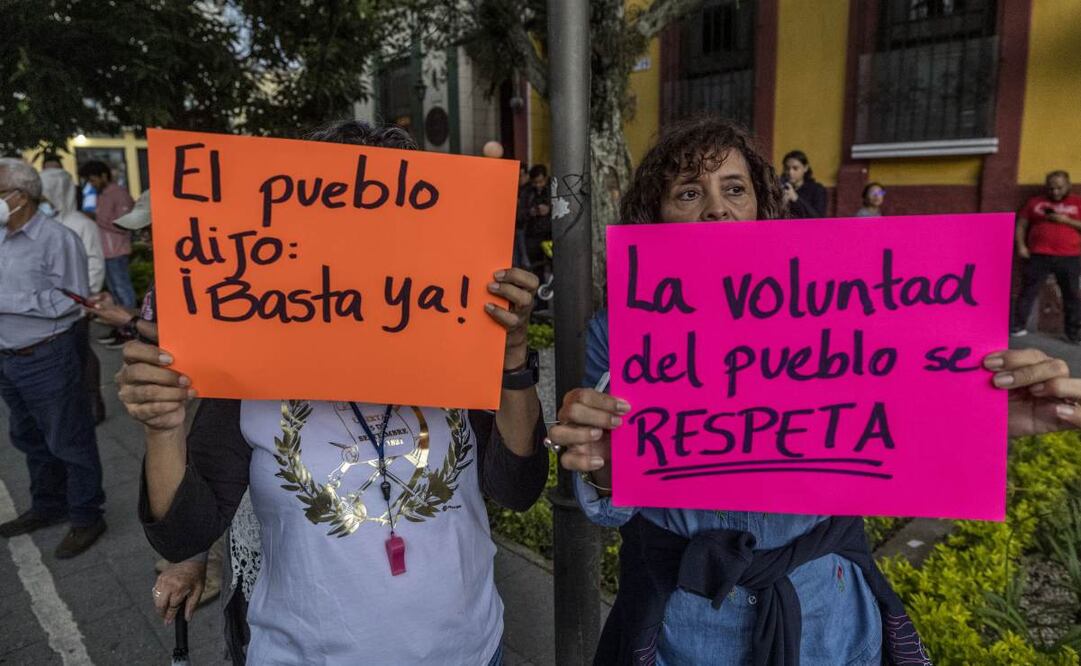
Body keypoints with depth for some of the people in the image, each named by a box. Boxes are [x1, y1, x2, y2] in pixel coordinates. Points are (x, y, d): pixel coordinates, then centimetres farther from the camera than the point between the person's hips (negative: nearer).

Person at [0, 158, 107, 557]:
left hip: (47, 359, -8)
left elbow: (71, 301, -21)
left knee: (70, 443, 5)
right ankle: (47, 507, 39)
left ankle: (86, 518, 19)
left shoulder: (57, 239, -17)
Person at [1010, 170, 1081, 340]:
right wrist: (1021, 246, -3)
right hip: (1038, 256, 0)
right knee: (1028, 292, 2)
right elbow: (1021, 225, 10)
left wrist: (1067, 220, -10)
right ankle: (1017, 326, 10)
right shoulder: (1035, 202, 10)